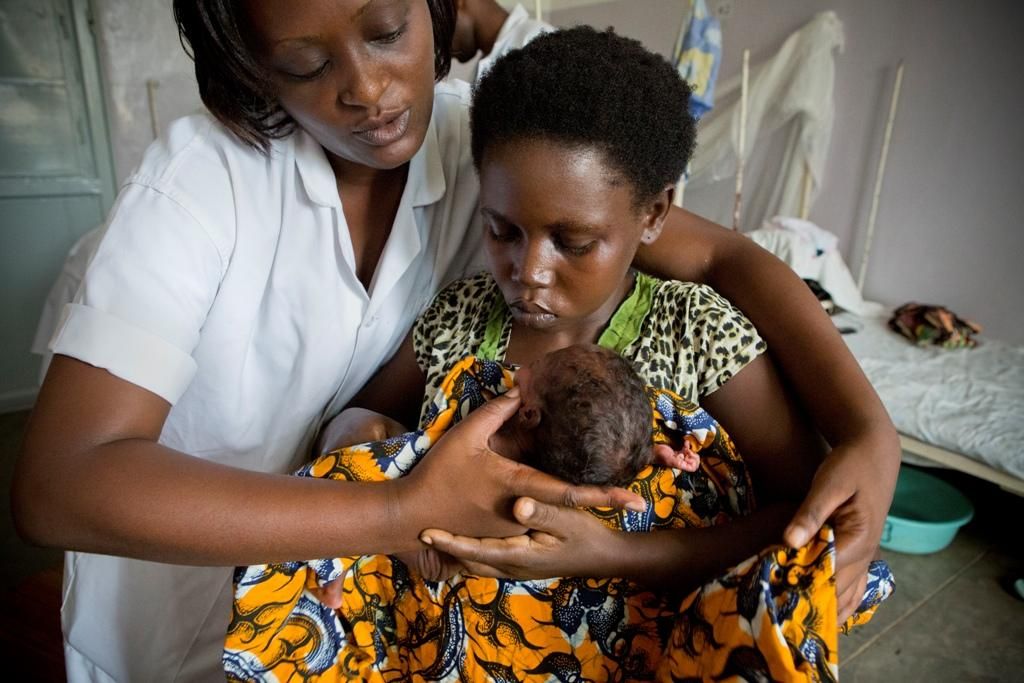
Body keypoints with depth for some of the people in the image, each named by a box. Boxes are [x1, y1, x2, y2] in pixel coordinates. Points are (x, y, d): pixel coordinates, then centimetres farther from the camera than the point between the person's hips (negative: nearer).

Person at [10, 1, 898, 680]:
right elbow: (56, 482, -33)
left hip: (358, 572, 2)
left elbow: (728, 257, -17)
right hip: (180, 570, -1)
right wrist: (402, 515, -43)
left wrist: (869, 432, -31)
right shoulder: (201, 176, -26)